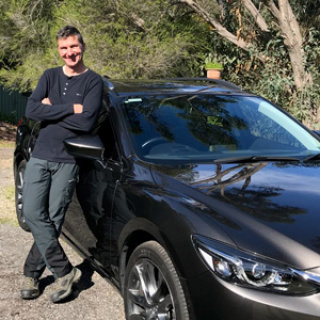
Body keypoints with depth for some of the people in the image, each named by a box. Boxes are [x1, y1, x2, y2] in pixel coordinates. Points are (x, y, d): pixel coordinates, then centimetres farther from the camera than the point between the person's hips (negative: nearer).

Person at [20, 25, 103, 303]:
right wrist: (70, 108, -12)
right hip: (39, 156, 4)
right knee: (33, 214, -5)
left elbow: (86, 122, -15)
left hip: (68, 160, -3)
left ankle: (32, 273, 15)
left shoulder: (93, 82, -1)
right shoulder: (50, 76, 11)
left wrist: (51, 110, -9)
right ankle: (65, 271, 4)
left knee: (52, 220, 0)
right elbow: (31, 110, -5)